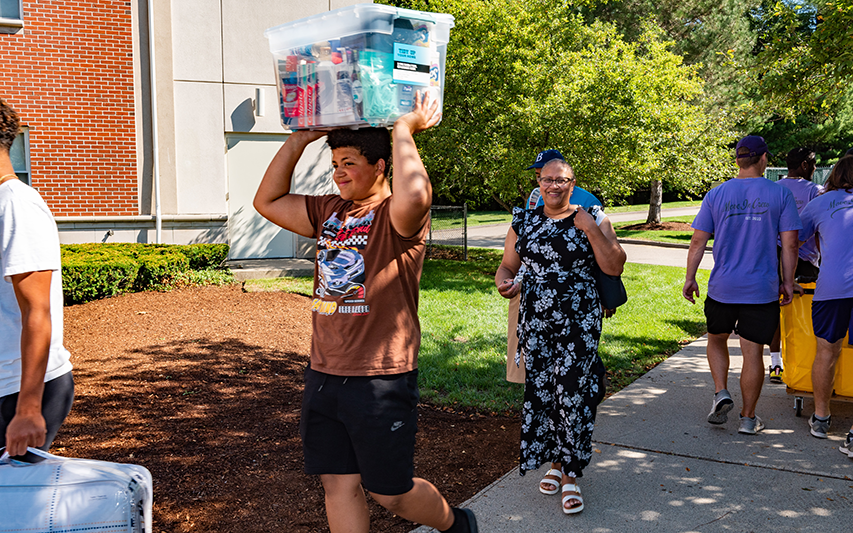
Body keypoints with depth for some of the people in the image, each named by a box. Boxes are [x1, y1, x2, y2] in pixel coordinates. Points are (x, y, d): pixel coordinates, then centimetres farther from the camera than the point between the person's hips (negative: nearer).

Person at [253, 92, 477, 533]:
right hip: (323, 376, 7)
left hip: (381, 380, -7)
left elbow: (415, 196, -36)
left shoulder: (399, 218, -11)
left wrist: (404, 130, -21)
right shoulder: (329, 211, 11)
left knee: (390, 493, 7)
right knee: (338, 484, 11)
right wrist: (299, 139, 9)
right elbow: (267, 202, 17)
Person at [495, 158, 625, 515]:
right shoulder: (524, 222, 9)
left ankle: (571, 475, 7)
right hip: (535, 324, 3)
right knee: (540, 391, 7)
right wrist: (503, 281, -10)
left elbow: (614, 267, -6)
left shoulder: (592, 219, 0)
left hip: (579, 324, -3)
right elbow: (507, 265, 12)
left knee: (573, 395, -6)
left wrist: (591, 230, -15)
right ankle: (555, 462, 27)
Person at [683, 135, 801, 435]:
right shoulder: (780, 194, -3)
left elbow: (698, 242, 1)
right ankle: (748, 418, 13)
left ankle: (721, 393, 6)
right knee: (753, 352, 6)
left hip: (722, 287, 1)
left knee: (716, 339, 23)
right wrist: (787, 282, 7)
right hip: (762, 290, -1)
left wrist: (689, 278, 9)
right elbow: (790, 244, -3)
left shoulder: (716, 195, 0)